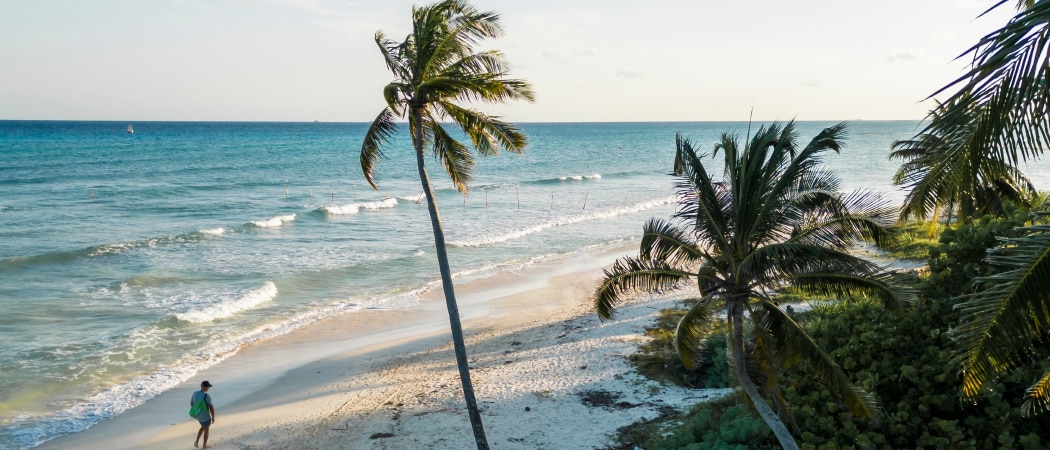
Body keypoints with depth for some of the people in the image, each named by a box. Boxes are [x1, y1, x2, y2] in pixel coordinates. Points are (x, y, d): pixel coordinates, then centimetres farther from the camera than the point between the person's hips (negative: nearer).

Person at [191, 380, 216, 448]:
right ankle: (205, 445, 29)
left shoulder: (195, 393, -5)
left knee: (203, 427, 30)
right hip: (205, 417, -6)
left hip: (198, 415, 6)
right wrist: (213, 417, -10)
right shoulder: (207, 396, -27)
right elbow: (211, 408, -23)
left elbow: (191, 403, 9)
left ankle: (197, 441, 24)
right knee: (206, 430, 15)